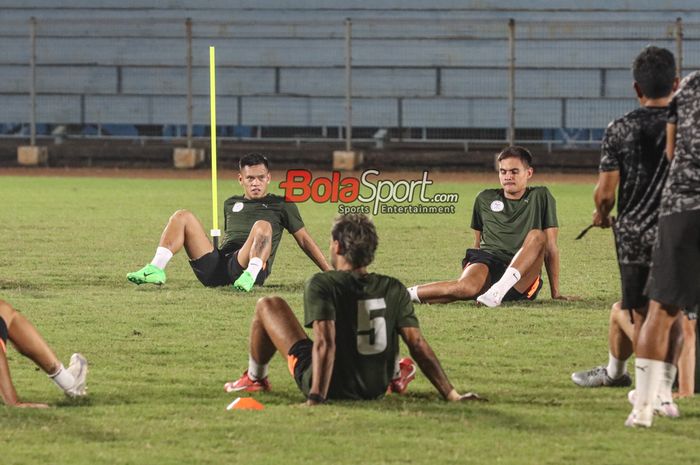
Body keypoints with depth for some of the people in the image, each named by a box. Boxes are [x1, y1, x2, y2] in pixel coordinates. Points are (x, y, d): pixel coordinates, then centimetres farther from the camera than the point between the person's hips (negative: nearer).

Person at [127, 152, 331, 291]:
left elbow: (304, 240, 18)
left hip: (246, 265, -4)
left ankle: (250, 276, -52)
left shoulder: (281, 205, 19)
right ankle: (156, 270, -21)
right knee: (182, 217, -4)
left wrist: (329, 271, 14)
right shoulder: (231, 204, 30)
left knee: (263, 225, -31)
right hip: (217, 268, 4)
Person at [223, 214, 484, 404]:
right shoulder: (394, 289, -6)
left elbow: (325, 341, -28)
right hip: (377, 389, 4)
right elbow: (418, 345, -9)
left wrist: (315, 399, -33)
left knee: (268, 306, 14)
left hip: (333, 387, -4)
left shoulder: (321, 284, -18)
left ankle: (255, 379, 35)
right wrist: (452, 395, -6)